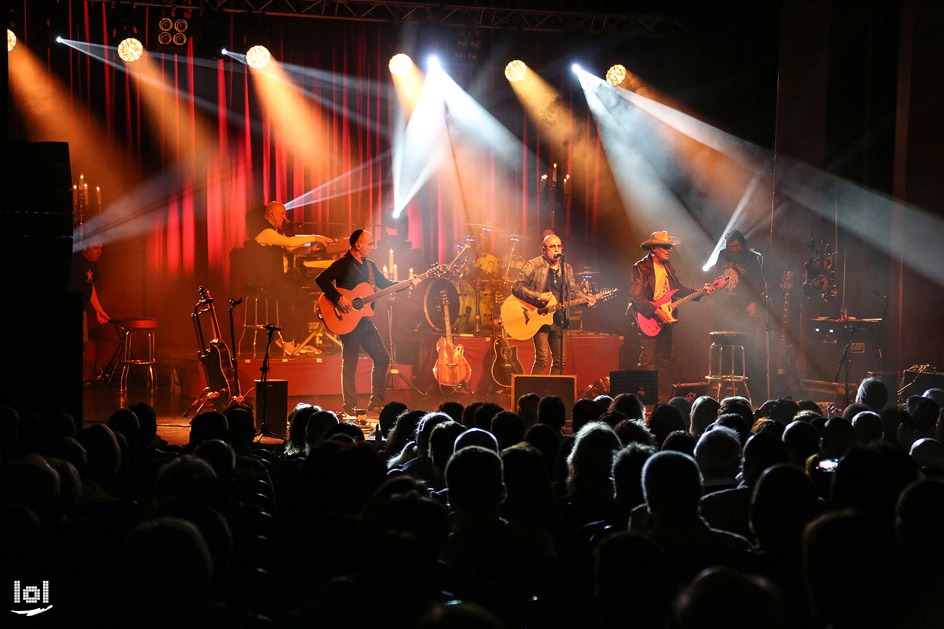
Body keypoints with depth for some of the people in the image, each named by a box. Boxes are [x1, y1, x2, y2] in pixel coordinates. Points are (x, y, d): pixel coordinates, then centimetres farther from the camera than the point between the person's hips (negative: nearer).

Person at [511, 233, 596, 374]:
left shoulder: (567, 269, 16)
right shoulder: (533, 265, -4)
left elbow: (574, 291, 16)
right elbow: (516, 287, -9)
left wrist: (586, 299, -5)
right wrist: (538, 297, -19)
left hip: (558, 320, 6)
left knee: (559, 361, 8)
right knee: (542, 359, -17)